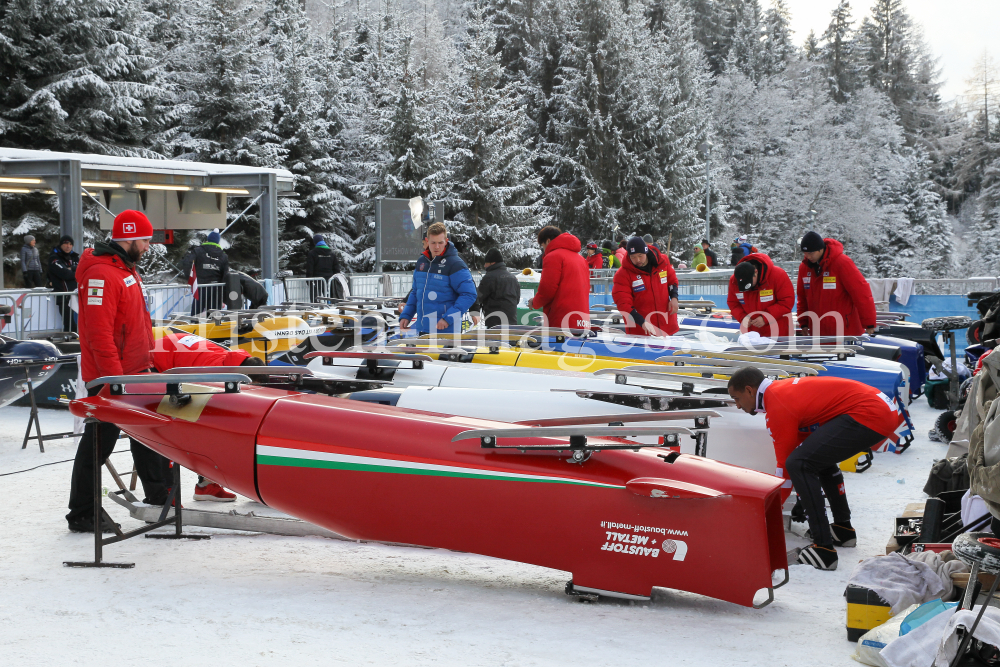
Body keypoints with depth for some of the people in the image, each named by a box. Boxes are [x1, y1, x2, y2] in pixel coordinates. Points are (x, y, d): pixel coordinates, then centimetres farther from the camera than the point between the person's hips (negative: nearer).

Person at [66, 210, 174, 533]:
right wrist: (115, 379, -25)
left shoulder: (126, 268, 14)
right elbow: (98, 334, -24)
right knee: (99, 442, -2)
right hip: (109, 377, -10)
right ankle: (82, 515, 8)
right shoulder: (101, 274, -19)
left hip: (135, 373, 10)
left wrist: (148, 360, 18)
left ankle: (160, 498, 24)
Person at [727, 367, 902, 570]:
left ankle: (824, 550, -16)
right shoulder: (784, 389, 18)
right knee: (820, 456, 30)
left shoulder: (778, 407, -9)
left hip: (868, 416, -11)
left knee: (798, 464, -15)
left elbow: (785, 463, -3)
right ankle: (843, 529, 37)